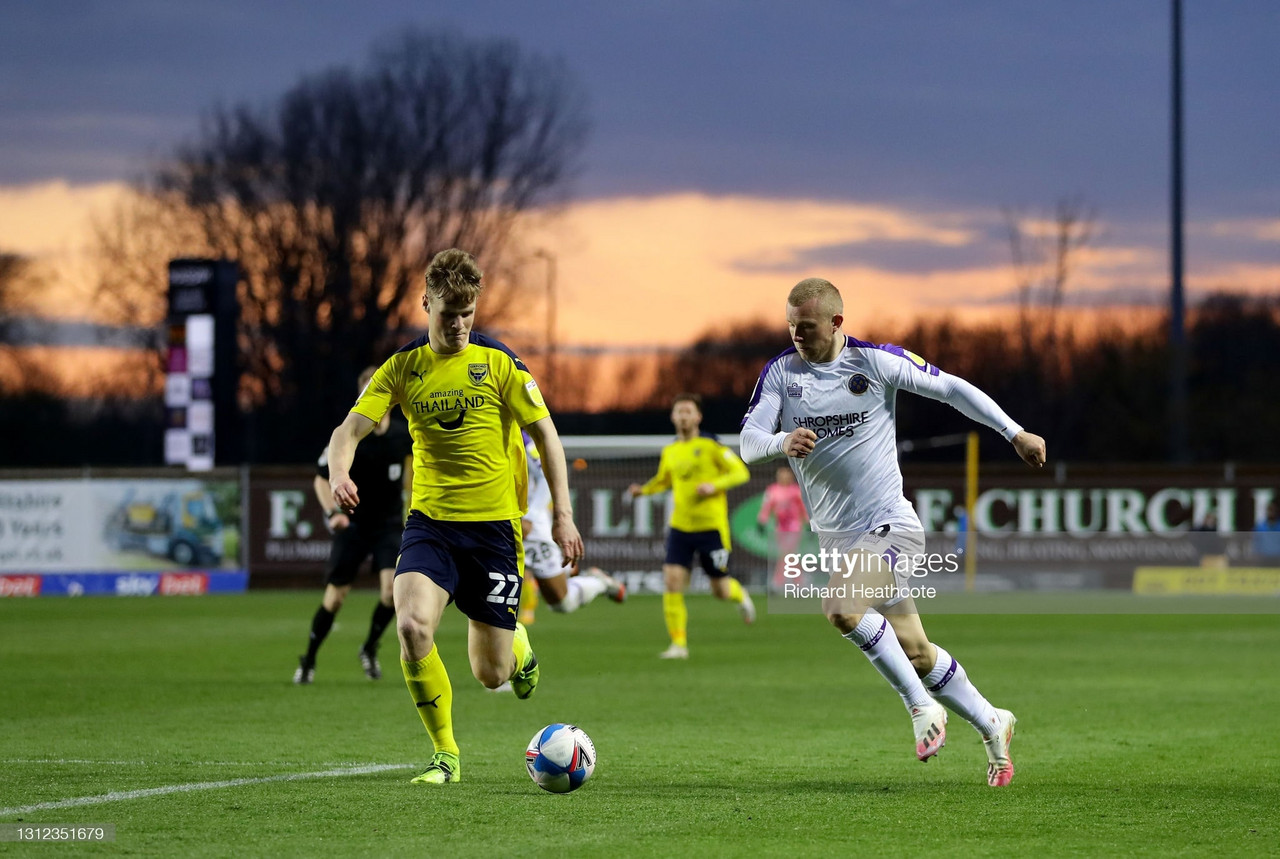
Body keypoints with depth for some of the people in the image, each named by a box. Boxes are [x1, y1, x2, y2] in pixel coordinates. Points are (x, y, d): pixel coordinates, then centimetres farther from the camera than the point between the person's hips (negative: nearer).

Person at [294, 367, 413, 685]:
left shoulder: (402, 436, -7)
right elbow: (321, 477, -5)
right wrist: (332, 512, -19)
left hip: (389, 524, 2)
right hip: (352, 524, -2)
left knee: (393, 587, -19)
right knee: (335, 596, 0)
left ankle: (370, 649, 7)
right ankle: (308, 661, 20)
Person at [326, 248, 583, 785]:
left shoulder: (498, 364, -3)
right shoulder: (403, 368, 3)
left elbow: (545, 434, 0)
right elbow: (350, 429, -3)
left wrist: (562, 513, -7)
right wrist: (339, 472, -26)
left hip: (494, 525, -1)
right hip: (430, 521, 1)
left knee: (491, 675, 1)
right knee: (411, 625, -26)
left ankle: (517, 645, 42)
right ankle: (445, 755, -9)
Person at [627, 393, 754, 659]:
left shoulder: (710, 445, -7)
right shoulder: (669, 452, 8)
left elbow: (741, 472, -6)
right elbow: (662, 481, 24)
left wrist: (714, 485, -22)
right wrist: (643, 490, 4)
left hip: (712, 527, -4)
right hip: (680, 526, 4)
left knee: (720, 591, 3)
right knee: (672, 580, -12)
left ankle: (740, 595, 41)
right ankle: (679, 644, -6)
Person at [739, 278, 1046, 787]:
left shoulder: (875, 362, -6)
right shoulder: (780, 372, 1)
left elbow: (950, 388, 2)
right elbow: (748, 443, -8)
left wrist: (1016, 434, 1)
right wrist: (782, 443, -31)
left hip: (889, 526, -5)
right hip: (835, 536, 5)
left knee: (842, 608, -29)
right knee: (915, 652, 8)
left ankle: (922, 705, -13)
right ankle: (991, 724, 27)